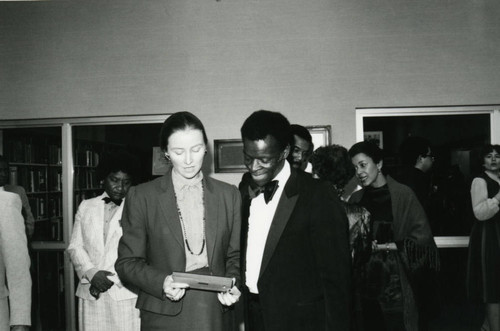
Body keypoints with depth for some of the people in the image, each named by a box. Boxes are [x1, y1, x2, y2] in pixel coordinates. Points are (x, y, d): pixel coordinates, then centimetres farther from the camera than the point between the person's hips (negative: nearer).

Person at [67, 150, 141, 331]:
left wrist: (111, 277, -9)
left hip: (125, 293, -3)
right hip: (91, 292, 3)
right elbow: (75, 246, 10)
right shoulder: (86, 206, 13)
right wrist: (91, 273, -6)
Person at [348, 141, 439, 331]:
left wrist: (393, 246, -11)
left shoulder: (402, 194, -6)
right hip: (366, 279, 4)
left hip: (396, 279, -3)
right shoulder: (356, 199, 6)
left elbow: (422, 234, -6)